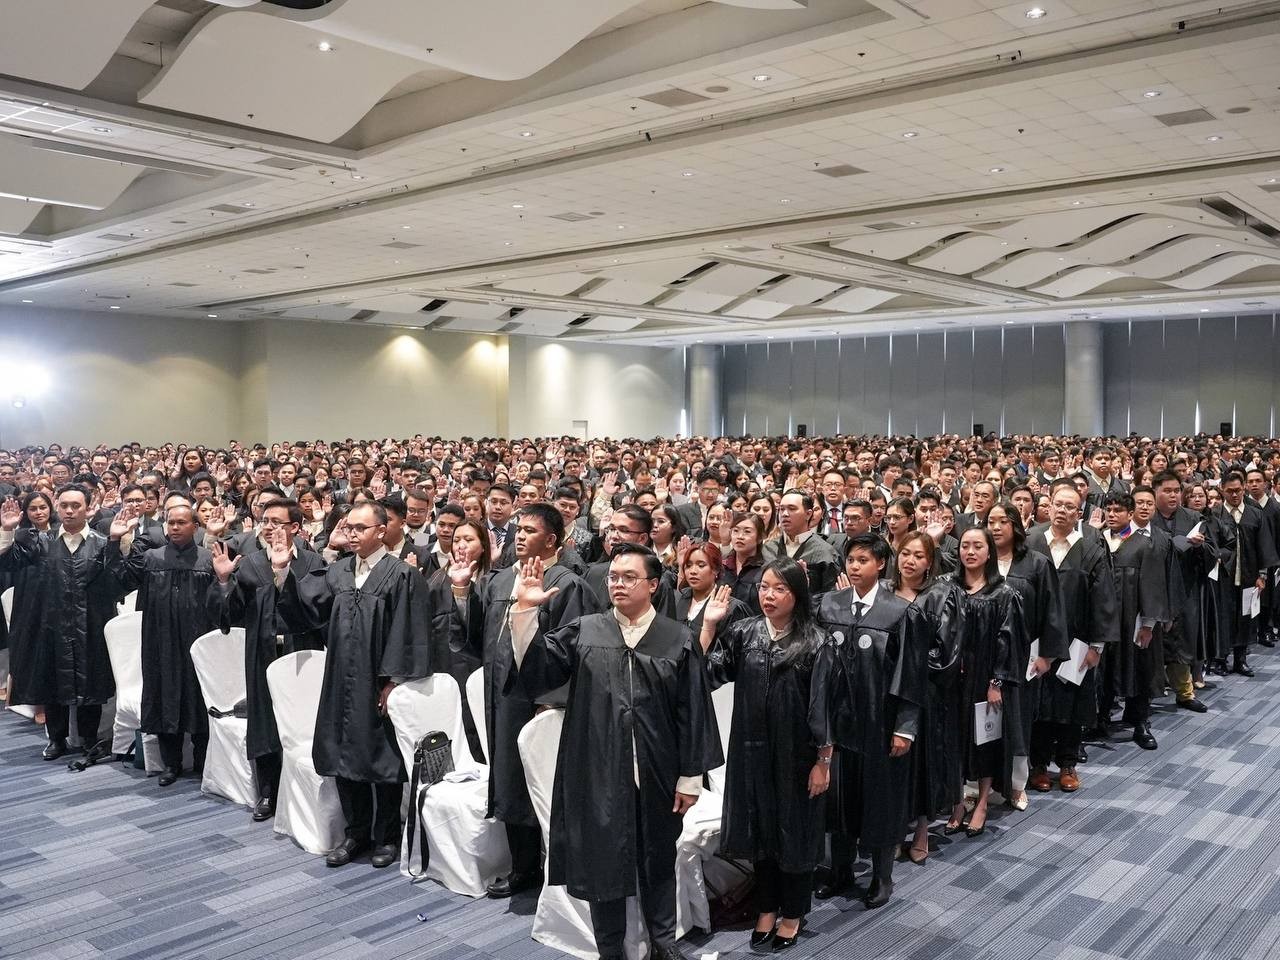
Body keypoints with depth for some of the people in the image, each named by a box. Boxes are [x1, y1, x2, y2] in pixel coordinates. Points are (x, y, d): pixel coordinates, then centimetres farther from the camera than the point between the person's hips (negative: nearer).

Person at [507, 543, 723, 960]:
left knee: (658, 861, 16)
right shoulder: (584, 631, 1)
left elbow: (693, 710, -2)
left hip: (655, 773, 0)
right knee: (602, 861, 10)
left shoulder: (678, 640, -2)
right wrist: (526, 610, -21)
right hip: (599, 771, 1)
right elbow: (536, 669, -9)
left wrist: (691, 776, -4)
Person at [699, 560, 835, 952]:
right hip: (752, 751, 3)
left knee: (794, 830, 11)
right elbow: (704, 674, -7)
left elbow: (824, 705, -9)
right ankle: (767, 907, 33)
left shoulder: (815, 642, -10)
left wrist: (823, 762, -9)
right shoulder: (743, 633, -2)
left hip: (797, 754, -3)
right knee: (760, 828, 15)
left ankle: (792, 912, 30)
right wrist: (709, 624, -14)